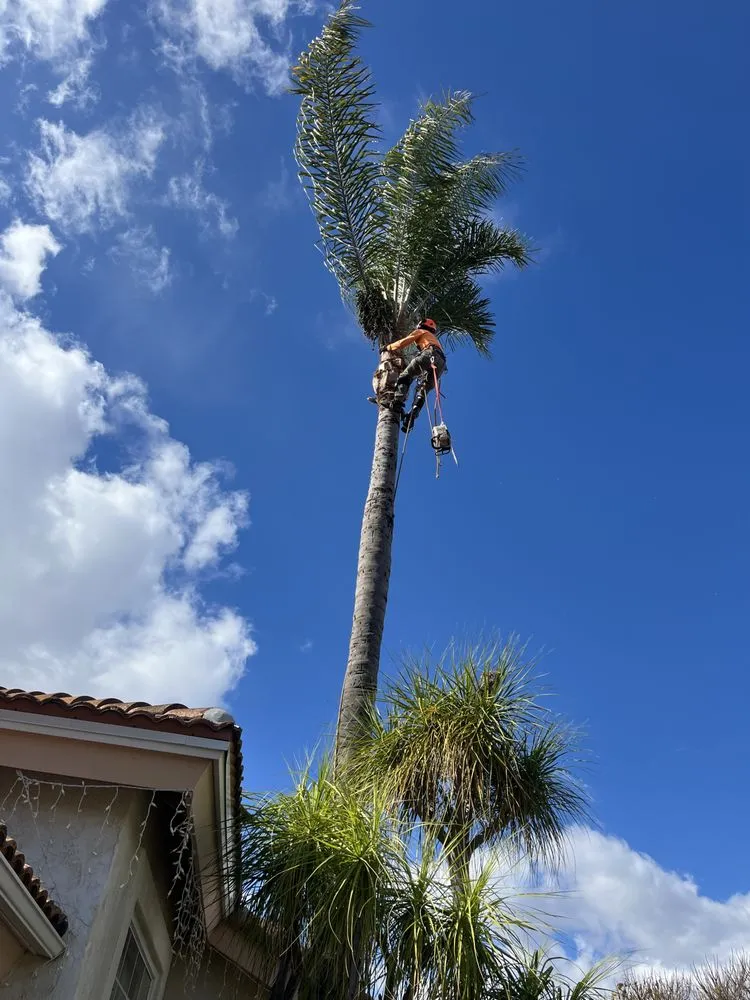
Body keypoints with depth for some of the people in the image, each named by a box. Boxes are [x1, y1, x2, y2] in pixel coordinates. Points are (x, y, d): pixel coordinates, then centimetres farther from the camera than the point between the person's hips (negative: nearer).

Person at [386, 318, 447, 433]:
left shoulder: (421, 332, 26)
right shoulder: (435, 340, 46)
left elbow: (403, 342, 20)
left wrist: (388, 347, 33)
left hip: (429, 355, -6)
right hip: (441, 364, 6)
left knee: (405, 376, -8)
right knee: (422, 391, -1)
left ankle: (398, 401, -34)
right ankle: (412, 416, -22)